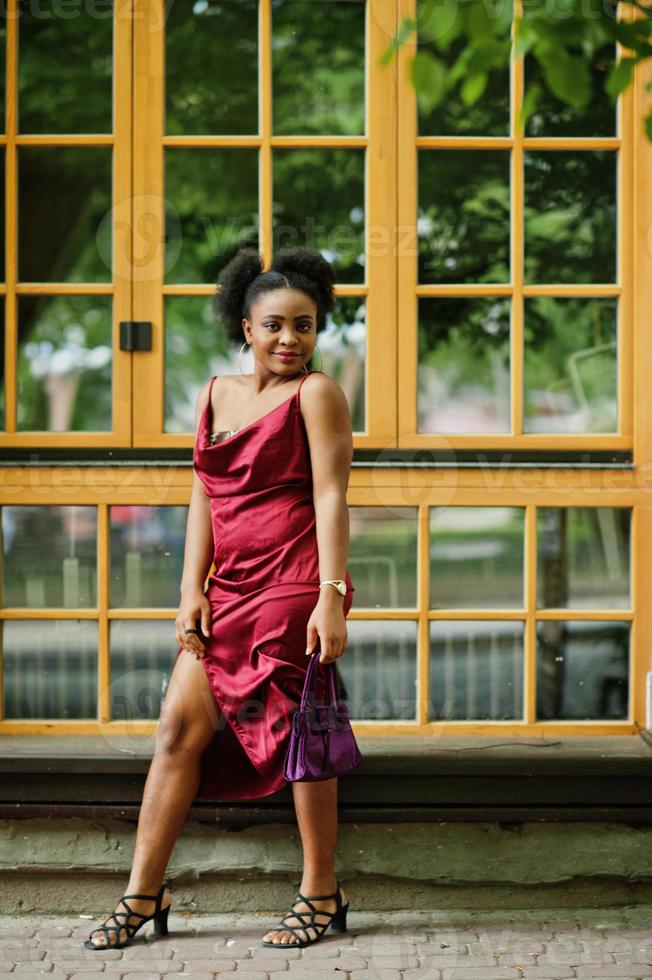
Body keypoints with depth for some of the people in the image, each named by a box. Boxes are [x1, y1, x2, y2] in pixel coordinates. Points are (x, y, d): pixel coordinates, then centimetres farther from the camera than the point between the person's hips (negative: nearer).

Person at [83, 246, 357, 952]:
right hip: (230, 589, 6)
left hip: (294, 585, -6)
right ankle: (143, 895, 8)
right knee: (180, 727, 2)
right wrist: (192, 592, 6)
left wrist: (331, 597, -17)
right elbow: (204, 498, 14)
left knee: (300, 733, -2)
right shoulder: (215, 395, 16)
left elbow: (330, 497, -9)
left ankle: (321, 895, 11)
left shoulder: (316, 394, -2)